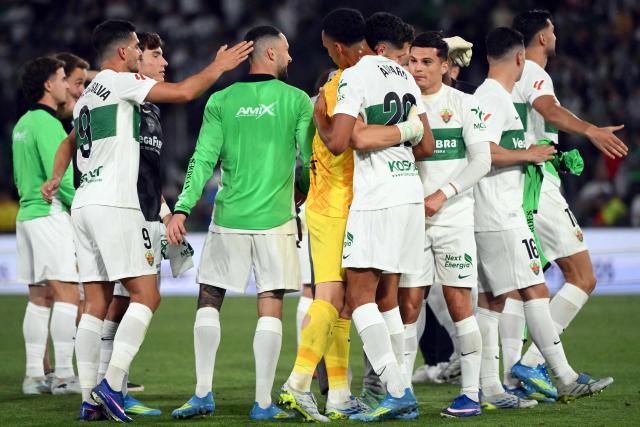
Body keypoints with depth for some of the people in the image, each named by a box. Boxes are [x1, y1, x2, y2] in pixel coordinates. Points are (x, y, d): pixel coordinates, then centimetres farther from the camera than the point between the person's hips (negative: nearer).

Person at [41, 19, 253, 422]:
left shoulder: (86, 97, 21)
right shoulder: (121, 82, -5)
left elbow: (69, 143, 39)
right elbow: (184, 92, -11)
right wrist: (218, 67, 1)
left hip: (84, 205, 9)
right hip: (114, 205, -9)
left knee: (96, 303, 6)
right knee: (146, 295, -7)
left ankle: (89, 398, 3)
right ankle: (112, 383, -17)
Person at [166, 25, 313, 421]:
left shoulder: (221, 101, 3)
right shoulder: (296, 100, -1)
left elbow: (203, 161, -3)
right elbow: (308, 162, 3)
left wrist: (182, 210, -3)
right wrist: (305, 197, 22)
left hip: (228, 218, 1)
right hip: (276, 219, -1)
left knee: (209, 299, 12)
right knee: (271, 307, 2)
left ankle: (203, 393, 5)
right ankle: (263, 403, 1)